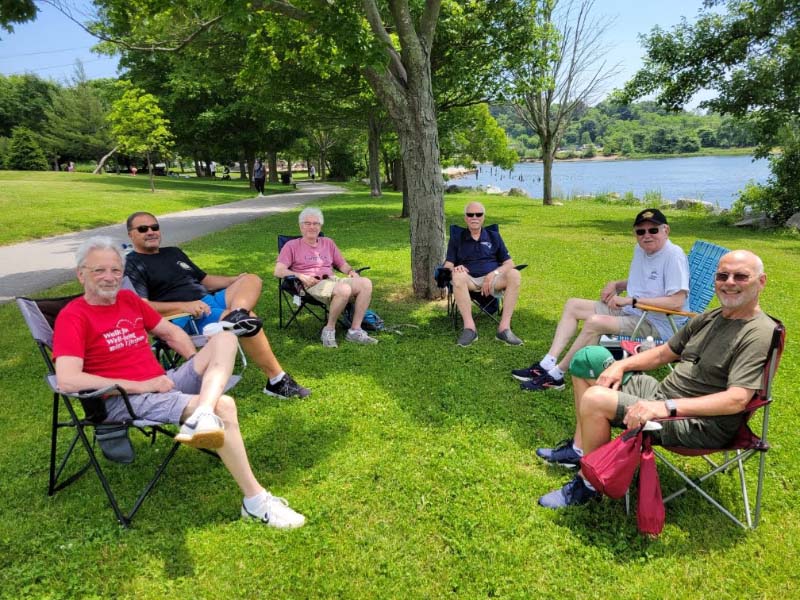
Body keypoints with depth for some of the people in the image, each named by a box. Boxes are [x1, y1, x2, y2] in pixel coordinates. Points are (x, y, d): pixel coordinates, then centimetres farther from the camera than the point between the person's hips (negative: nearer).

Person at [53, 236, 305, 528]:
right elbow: (68, 380, -21)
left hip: (165, 383, 8)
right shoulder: (73, 316, -8)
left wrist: (199, 365, 5)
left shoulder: (128, 299, 14)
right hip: (125, 400, -8)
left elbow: (171, 332, 23)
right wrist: (140, 385, -19)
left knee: (224, 339, -7)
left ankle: (202, 417, -35)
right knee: (223, 406, -26)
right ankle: (255, 501, -19)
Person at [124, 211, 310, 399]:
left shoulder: (173, 252, 26)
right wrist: (184, 306, -24)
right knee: (250, 322, -26)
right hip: (186, 318, -9)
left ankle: (236, 314, -41)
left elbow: (204, 280, 28)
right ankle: (277, 380, -19)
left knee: (251, 280, -8)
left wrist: (236, 280, 10)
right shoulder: (132, 265, 1)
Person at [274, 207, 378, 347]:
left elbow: (342, 264, 28)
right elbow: (278, 271, 2)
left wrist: (351, 271, 4)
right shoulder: (292, 245, 13)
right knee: (344, 290, -37)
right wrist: (300, 275, -15)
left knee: (366, 283, -23)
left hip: (333, 280, 6)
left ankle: (355, 331, -20)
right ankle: (329, 330, -17)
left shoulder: (328, 242, 27)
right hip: (311, 285, -5)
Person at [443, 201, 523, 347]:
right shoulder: (456, 239, 15)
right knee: (458, 276, -36)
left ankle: (504, 327, -32)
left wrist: (494, 273, -11)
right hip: (469, 280, -1)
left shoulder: (494, 236, 18)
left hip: (492, 279, 1)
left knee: (514, 274, -30)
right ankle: (469, 327, -37)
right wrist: (455, 268, -20)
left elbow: (509, 263, 10)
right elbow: (447, 266, 6)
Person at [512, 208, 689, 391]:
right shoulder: (640, 250, 10)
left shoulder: (674, 255, -17)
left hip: (659, 325, -10)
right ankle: (547, 364, -3)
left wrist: (632, 300, -24)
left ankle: (555, 375, -20)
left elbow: (677, 302, -26)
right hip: (631, 313, 10)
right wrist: (616, 284, 7)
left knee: (594, 322, -32)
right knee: (573, 305, 6)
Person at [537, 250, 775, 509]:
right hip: (662, 392, 9)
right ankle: (579, 448, 18)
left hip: (701, 424, -9)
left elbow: (736, 400, -27)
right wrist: (621, 365, 1)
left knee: (595, 399, -27)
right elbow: (664, 353, 17)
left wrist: (666, 407, -35)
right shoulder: (709, 319, 9)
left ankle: (587, 484, -8)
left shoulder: (759, 333, -17)